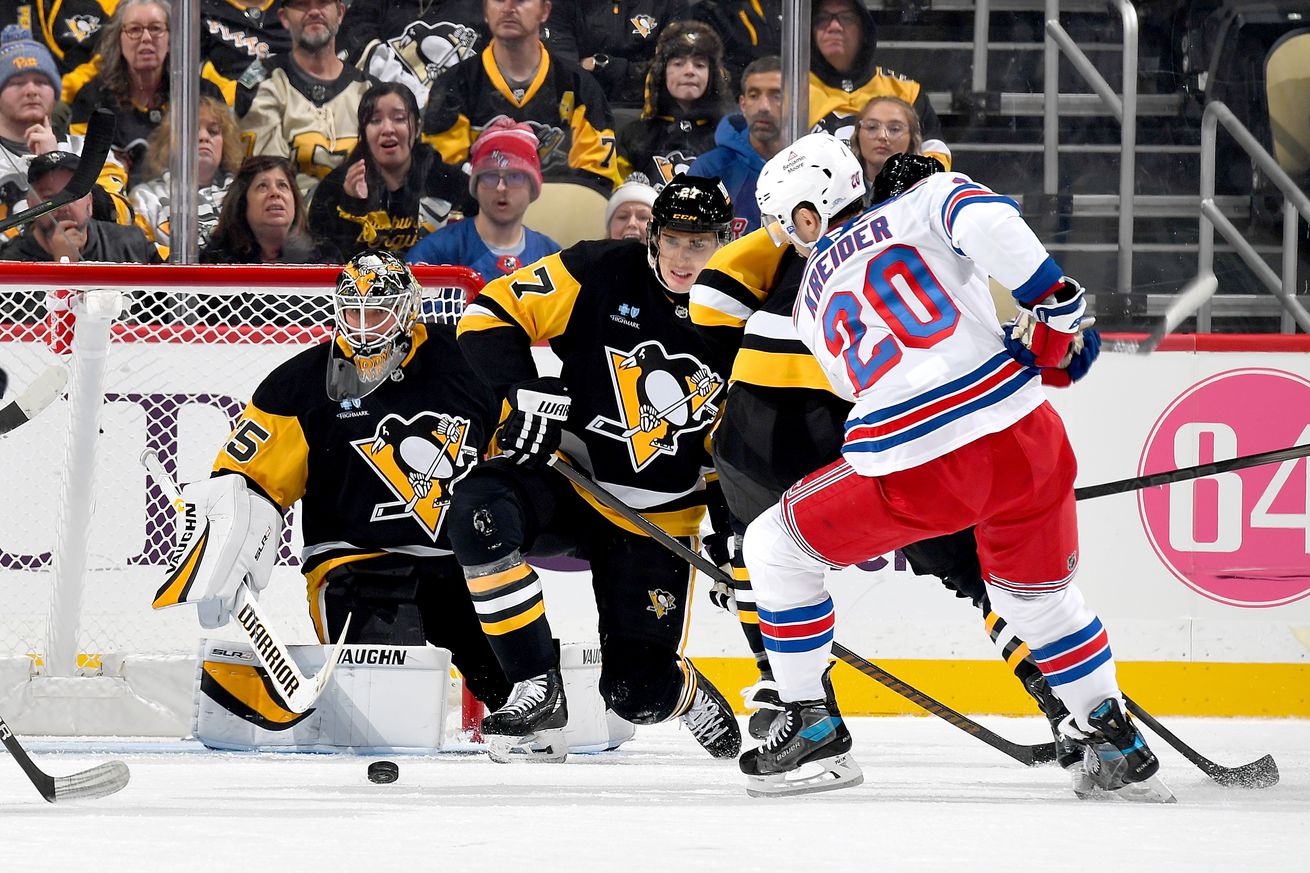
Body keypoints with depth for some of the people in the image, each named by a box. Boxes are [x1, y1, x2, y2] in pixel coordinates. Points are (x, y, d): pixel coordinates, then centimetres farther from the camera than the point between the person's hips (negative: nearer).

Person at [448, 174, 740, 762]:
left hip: (655, 521, 0)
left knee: (637, 693, -5)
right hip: (570, 482, 0)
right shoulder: (602, 275, -10)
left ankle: (690, 696, 37)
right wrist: (529, 394, -21)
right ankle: (538, 690, -23)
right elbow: (490, 313, -9)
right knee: (483, 509, -35)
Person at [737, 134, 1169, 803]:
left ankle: (812, 727, 22)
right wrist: (1054, 303, -5)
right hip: (1024, 440, 1)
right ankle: (1119, 749, 28)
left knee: (775, 548, 21)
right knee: (1038, 593, 26)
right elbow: (987, 222, -12)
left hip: (913, 472, -1)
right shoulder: (923, 204, 12)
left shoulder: (813, 305, 22)